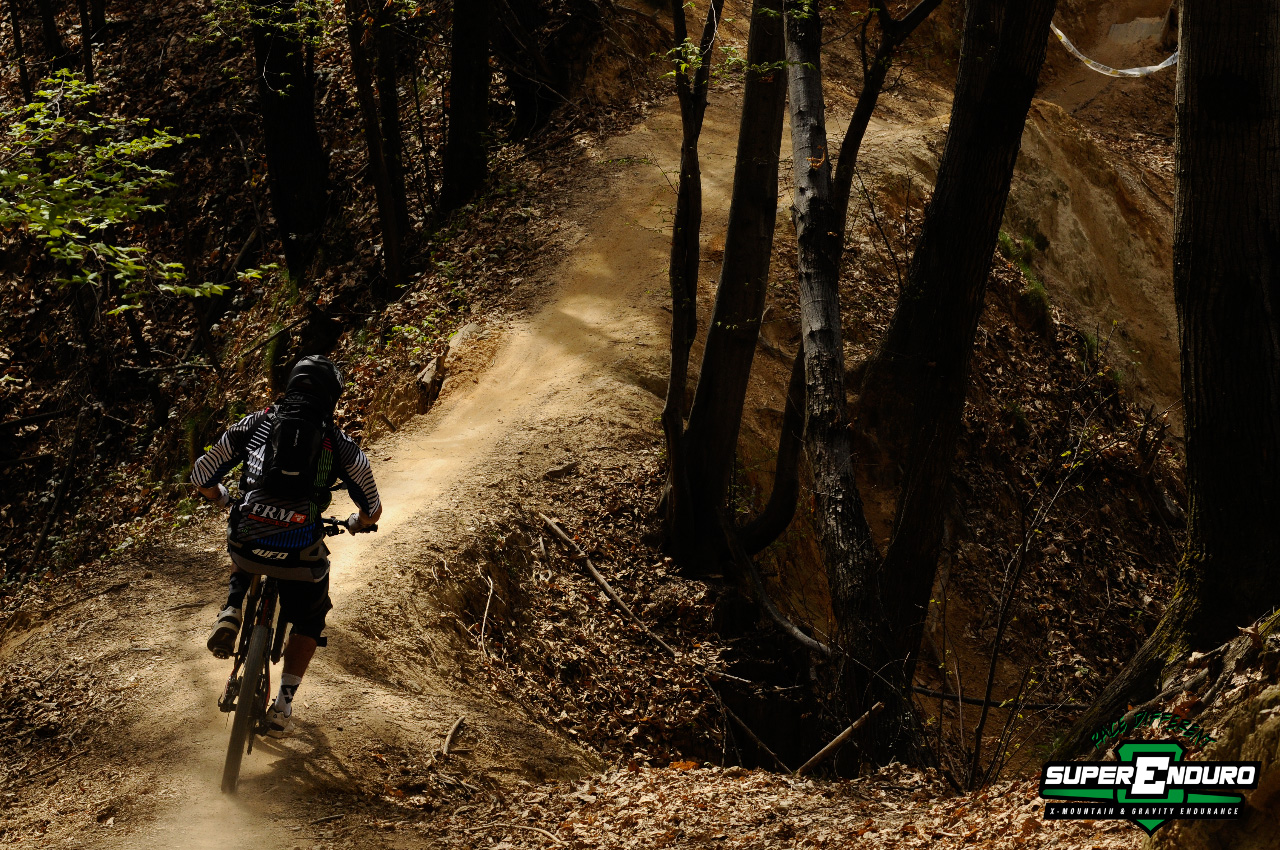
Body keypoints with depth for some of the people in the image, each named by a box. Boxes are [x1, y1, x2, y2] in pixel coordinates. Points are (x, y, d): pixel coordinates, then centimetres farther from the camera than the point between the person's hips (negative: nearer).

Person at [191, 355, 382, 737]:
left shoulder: (255, 424, 11)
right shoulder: (339, 443, 9)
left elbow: (201, 477, 15)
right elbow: (372, 509, 15)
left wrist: (223, 499, 37)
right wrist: (356, 523, 38)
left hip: (248, 542, 1)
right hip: (301, 553, -1)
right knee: (309, 620, 27)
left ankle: (231, 612, 13)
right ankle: (282, 708, 16)